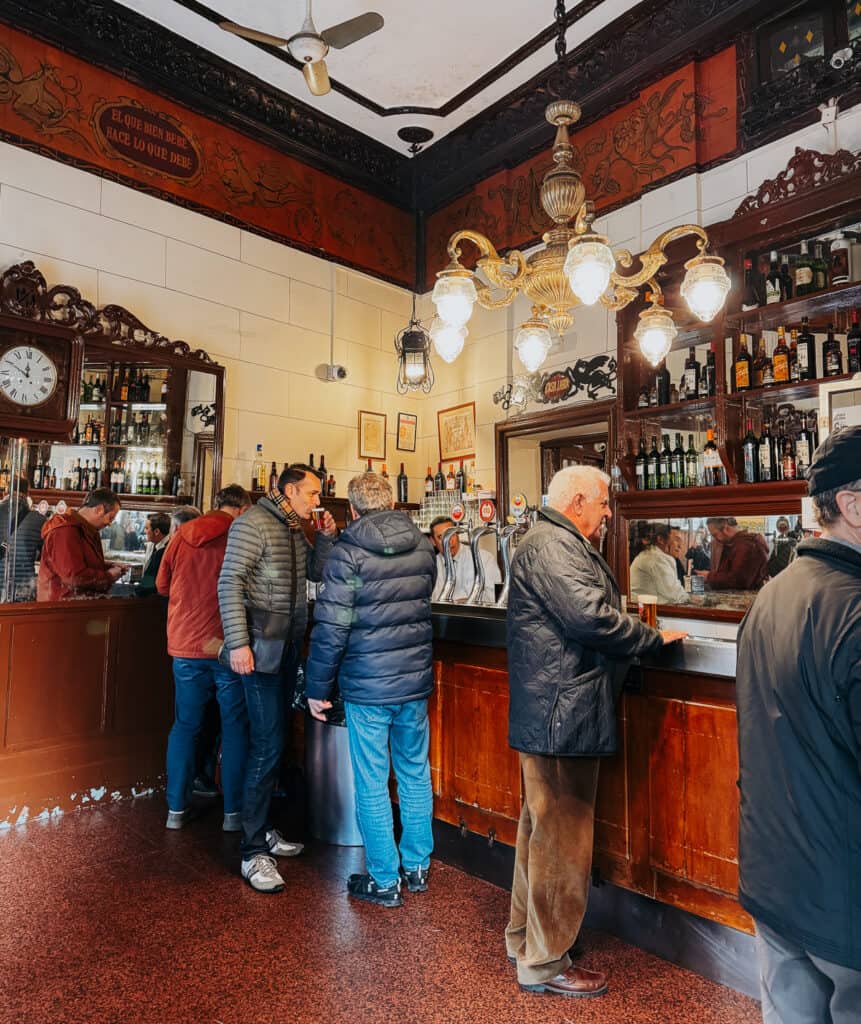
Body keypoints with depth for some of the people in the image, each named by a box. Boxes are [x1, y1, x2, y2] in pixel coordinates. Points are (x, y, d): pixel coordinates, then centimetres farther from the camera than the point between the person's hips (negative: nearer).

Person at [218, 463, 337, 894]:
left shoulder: (295, 529, 13)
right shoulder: (253, 523, -12)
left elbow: (317, 572, 18)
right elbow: (229, 583, -17)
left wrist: (326, 537, 3)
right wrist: (238, 642, -22)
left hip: (289, 647, 9)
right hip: (261, 648, -8)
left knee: (273, 740, 15)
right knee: (268, 744, -7)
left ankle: (261, 827, 30)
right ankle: (253, 852, 5)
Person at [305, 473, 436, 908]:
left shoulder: (348, 552, -13)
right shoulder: (423, 547, 3)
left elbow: (331, 627, -15)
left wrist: (317, 687, -5)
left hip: (367, 686, -5)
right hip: (416, 680, 5)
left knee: (372, 785, 9)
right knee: (415, 774, 18)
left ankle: (384, 880, 22)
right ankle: (417, 867, 32)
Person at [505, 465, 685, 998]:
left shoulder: (558, 543, 17)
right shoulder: (552, 546, -18)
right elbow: (592, 617, -26)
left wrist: (637, 634, 10)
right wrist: (655, 637, -12)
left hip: (549, 714, 12)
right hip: (562, 715, -12)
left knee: (542, 829, 22)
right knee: (562, 838, 3)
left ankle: (524, 937, 38)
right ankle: (544, 962, 20)